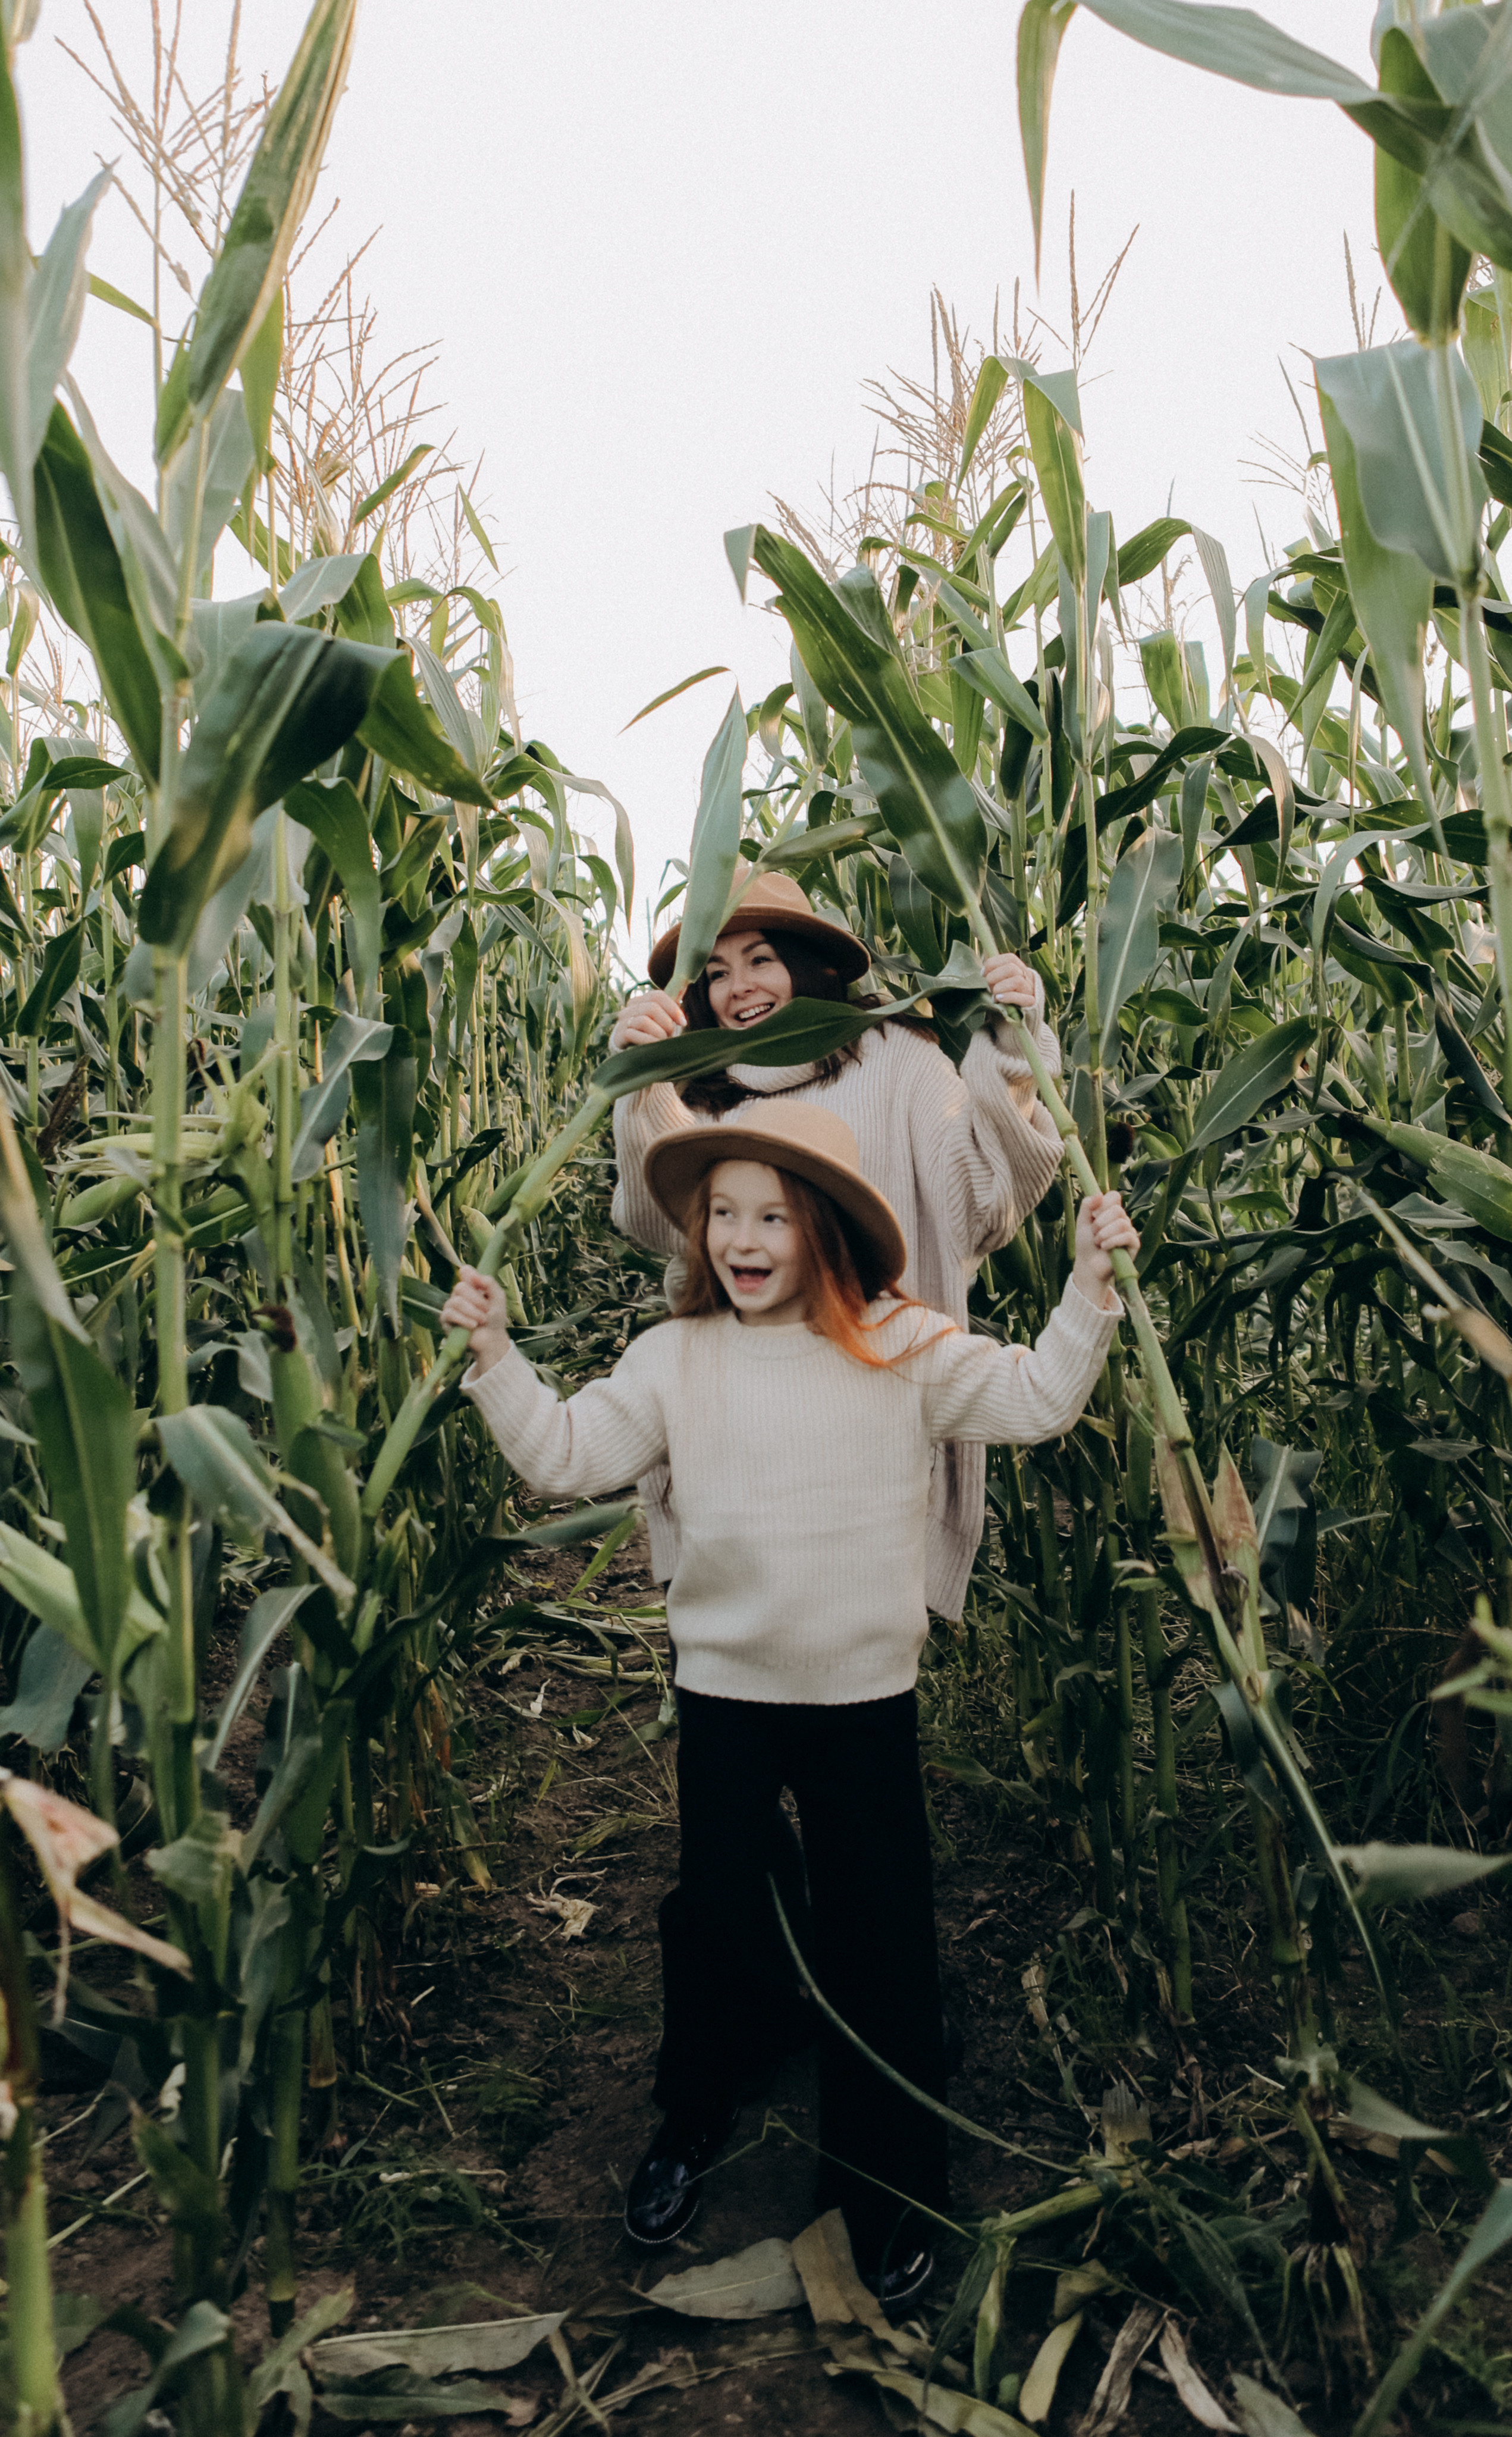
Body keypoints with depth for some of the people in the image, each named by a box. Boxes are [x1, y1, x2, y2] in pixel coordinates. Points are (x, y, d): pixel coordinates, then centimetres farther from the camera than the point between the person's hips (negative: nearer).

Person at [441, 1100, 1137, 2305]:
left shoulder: (904, 1347, -8)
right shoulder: (674, 1358, -3)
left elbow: (1036, 1402, -6)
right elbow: (567, 1455, 0)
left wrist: (1089, 1289, -15)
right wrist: (497, 1358, -8)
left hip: (865, 1695, -1)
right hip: (724, 1688, 1)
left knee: (877, 1933, 10)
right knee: (712, 1912, 17)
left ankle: (888, 2180, 32)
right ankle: (693, 2123, 43)